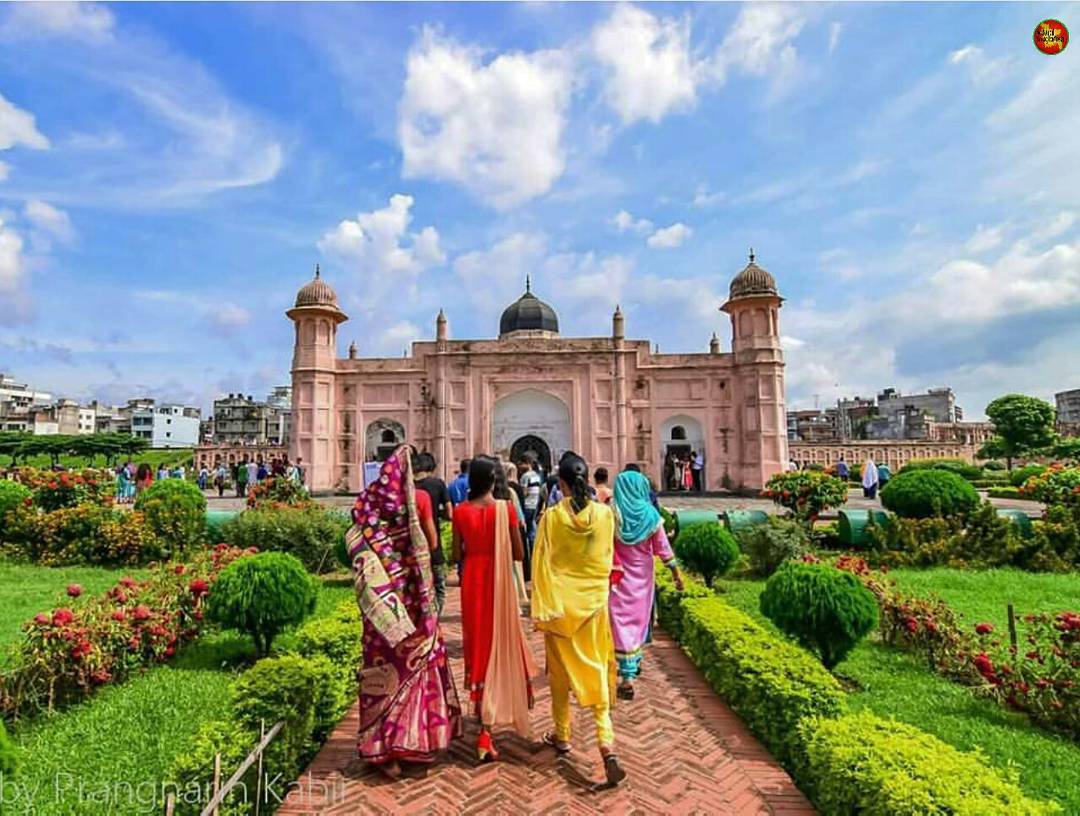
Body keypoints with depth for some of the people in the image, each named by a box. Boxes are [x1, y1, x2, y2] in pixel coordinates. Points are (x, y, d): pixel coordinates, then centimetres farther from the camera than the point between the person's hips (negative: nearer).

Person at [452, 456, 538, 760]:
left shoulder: (461, 511, -7)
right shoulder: (505, 508, -13)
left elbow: (457, 554, -1)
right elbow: (519, 553, -8)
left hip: (472, 581, 2)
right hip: (499, 581, -2)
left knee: (477, 641, 20)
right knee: (499, 643, 10)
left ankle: (481, 707, 37)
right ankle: (485, 733, 12)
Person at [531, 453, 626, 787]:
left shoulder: (551, 516, -13)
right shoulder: (605, 514, -8)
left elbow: (541, 564, -11)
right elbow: (607, 560, 4)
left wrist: (541, 609, -4)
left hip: (560, 604, -1)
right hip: (594, 603, 1)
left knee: (560, 671, 17)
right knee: (596, 672, 11)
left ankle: (562, 736, 33)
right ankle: (607, 744, 0)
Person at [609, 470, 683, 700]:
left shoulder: (612, 514, -12)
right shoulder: (650, 514, -6)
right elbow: (663, 547, -2)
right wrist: (676, 571, 8)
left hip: (619, 577, -3)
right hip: (642, 577, 3)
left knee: (622, 623, 2)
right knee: (639, 619, 20)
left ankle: (627, 678, -1)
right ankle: (634, 662, 37)